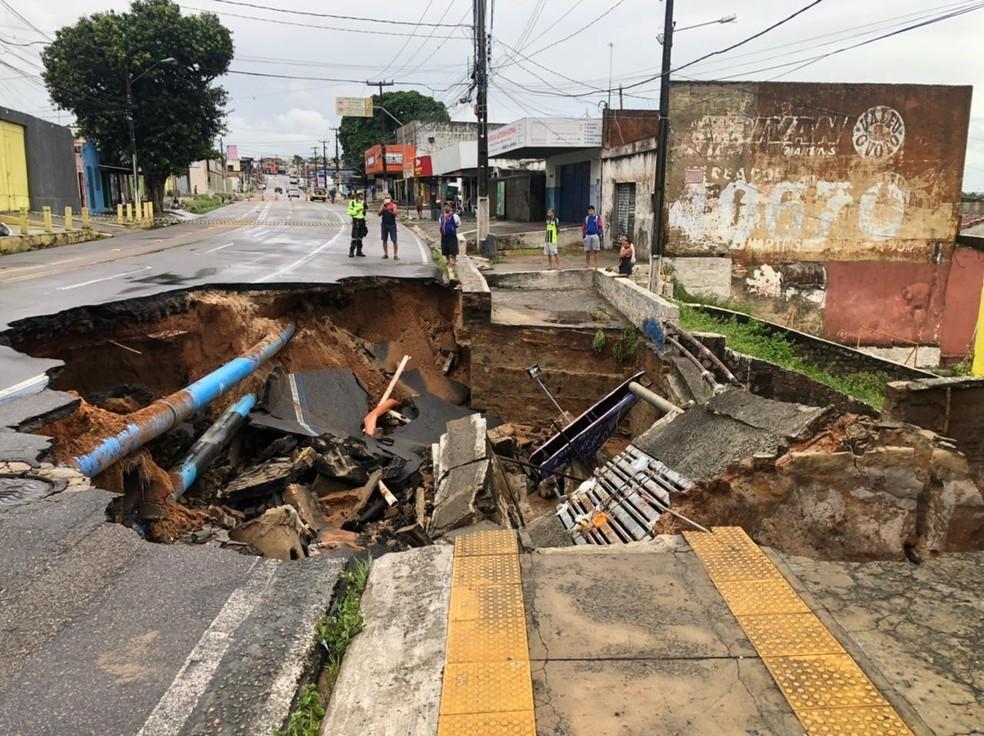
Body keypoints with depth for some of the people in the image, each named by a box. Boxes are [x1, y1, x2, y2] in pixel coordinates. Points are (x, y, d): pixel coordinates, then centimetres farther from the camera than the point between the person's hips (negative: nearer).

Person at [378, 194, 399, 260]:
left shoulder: (393, 205, 1)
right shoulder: (383, 206, 9)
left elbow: (395, 213, -11)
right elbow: (379, 213, -2)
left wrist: (388, 210, -25)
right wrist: (383, 205, -11)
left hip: (392, 224, -3)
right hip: (384, 224, 3)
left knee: (394, 240, -8)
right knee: (384, 239, 6)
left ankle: (395, 255, -6)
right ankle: (385, 254, 16)